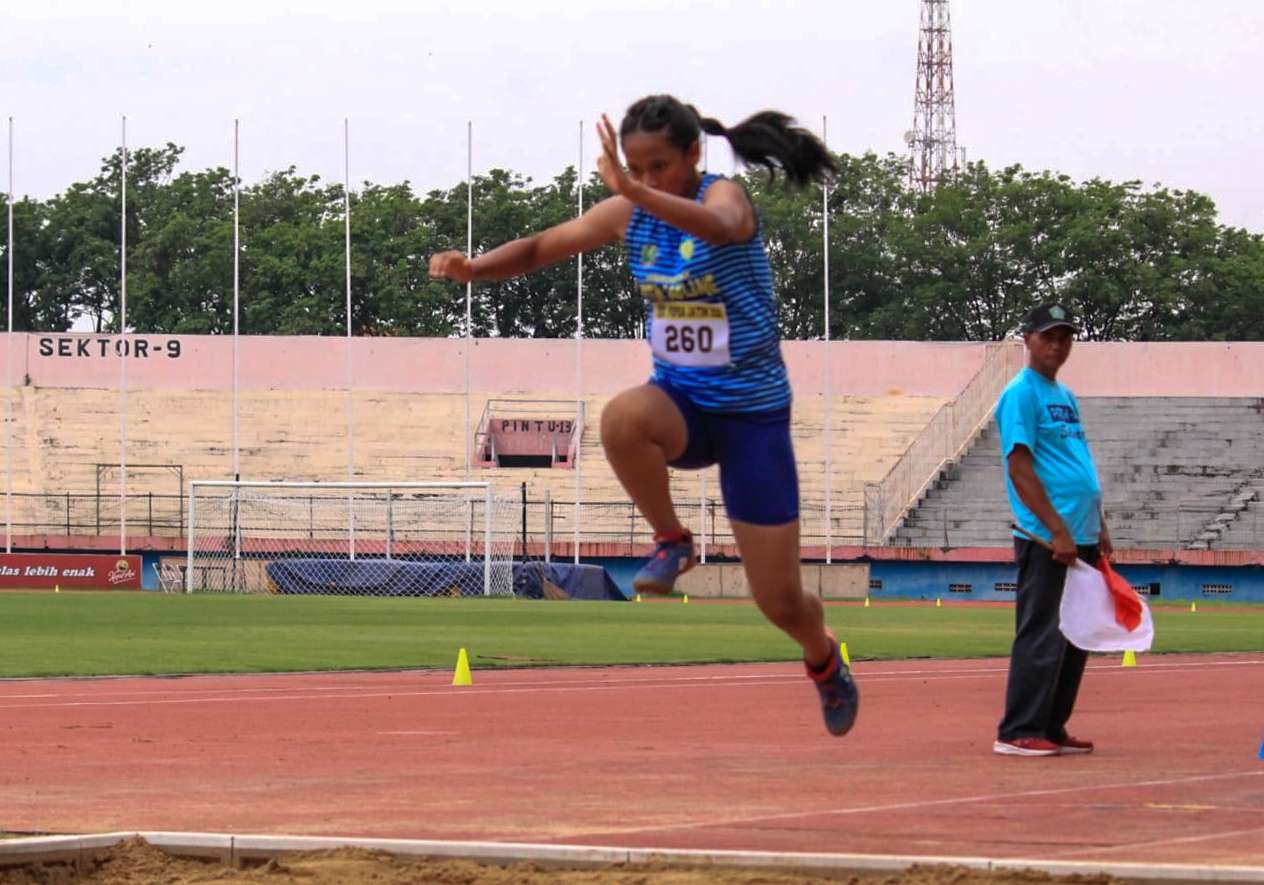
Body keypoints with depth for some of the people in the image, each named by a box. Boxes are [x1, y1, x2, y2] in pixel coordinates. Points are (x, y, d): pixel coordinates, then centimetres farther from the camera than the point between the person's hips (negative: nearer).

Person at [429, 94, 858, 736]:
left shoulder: (723, 196, -19)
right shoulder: (628, 214, -3)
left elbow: (720, 225, -44)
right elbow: (542, 247, 1)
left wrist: (635, 192, -58)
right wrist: (476, 267, -19)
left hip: (753, 411, -4)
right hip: (680, 396, 4)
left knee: (778, 601, 1)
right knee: (622, 419, -37)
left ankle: (823, 658, 38)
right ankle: (671, 541, -10)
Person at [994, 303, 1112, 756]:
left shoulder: (1065, 396, 19)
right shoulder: (1021, 394, -7)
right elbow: (1020, 468, -15)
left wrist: (1099, 528, 18)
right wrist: (1058, 531, -19)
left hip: (1080, 538, 9)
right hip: (1045, 541, -9)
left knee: (1075, 641, 10)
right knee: (1042, 638, -10)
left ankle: (1052, 728, 16)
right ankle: (1018, 732, -8)